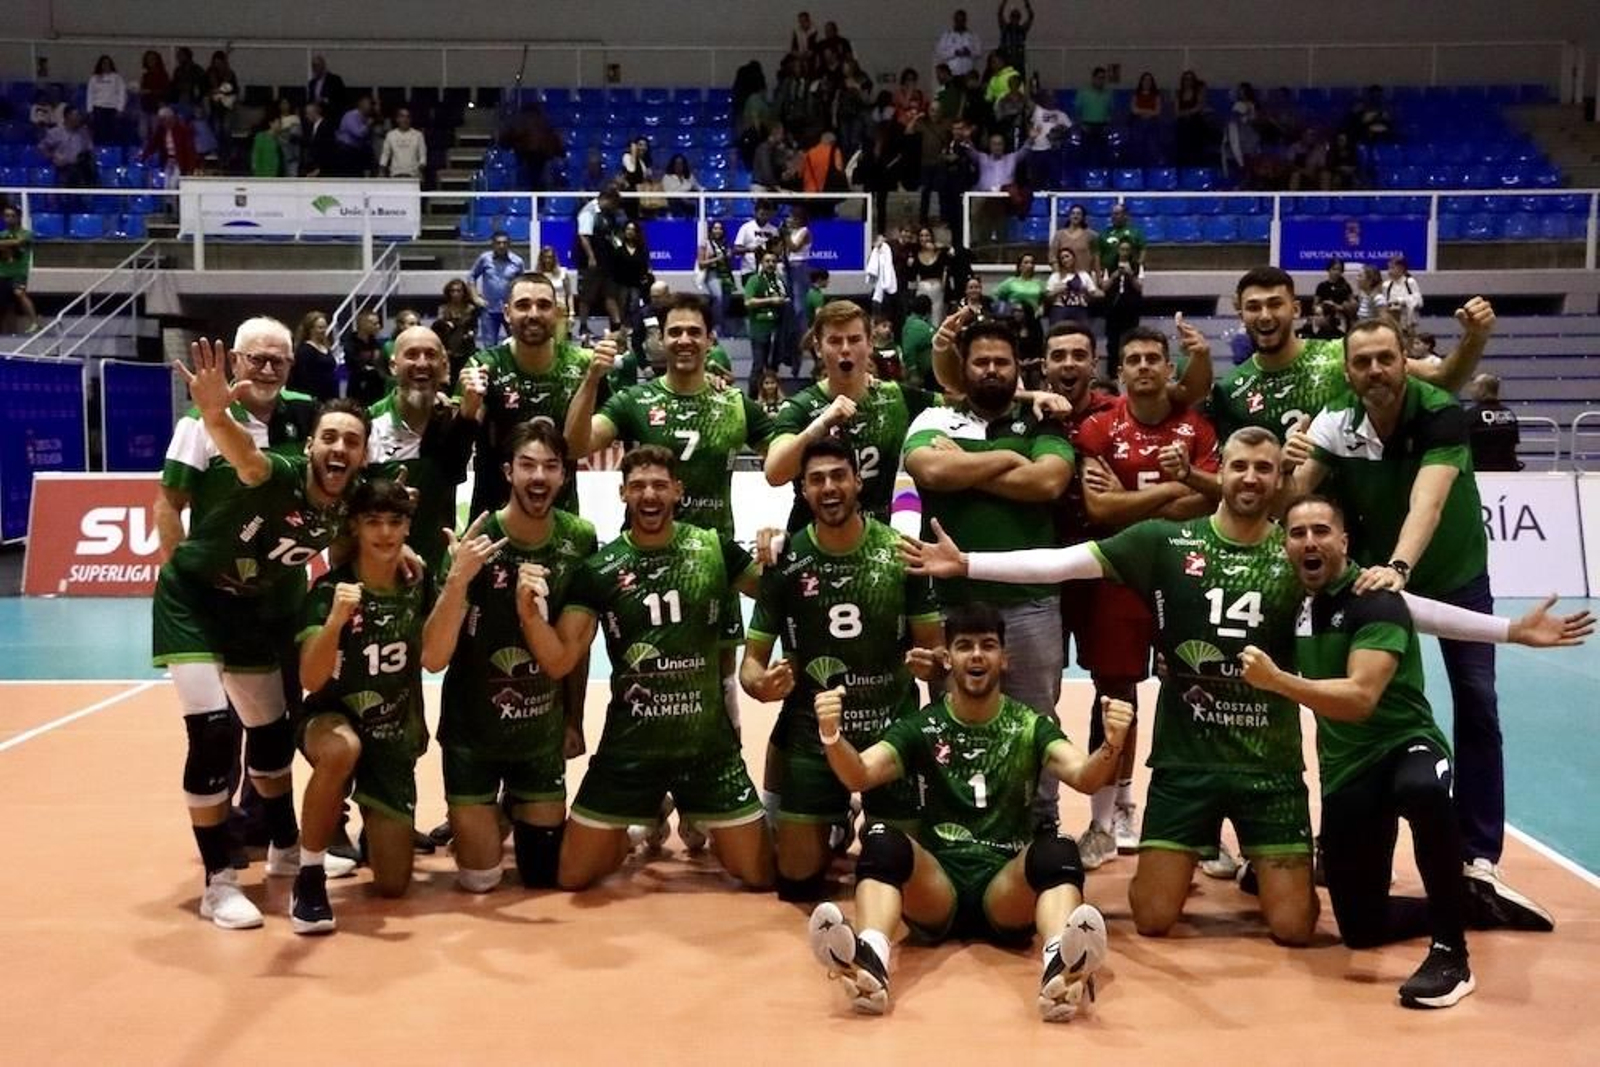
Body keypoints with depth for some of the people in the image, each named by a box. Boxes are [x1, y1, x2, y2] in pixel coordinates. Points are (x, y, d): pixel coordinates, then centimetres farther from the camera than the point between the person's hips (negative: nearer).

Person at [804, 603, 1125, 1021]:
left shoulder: (1031, 726, 8)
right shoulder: (921, 727, 9)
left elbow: (1085, 778, -9)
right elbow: (859, 776, -7)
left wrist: (1110, 747, -33)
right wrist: (832, 737, -29)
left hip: (1008, 886, 0)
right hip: (936, 884, 1)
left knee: (1058, 851, -31)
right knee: (881, 840, -29)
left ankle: (1061, 965, -60)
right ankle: (869, 960, -55)